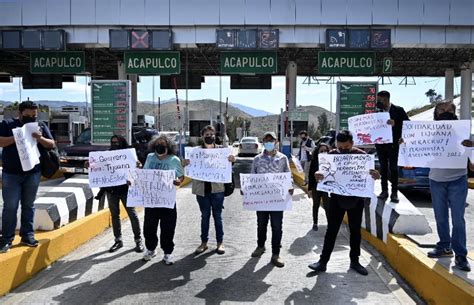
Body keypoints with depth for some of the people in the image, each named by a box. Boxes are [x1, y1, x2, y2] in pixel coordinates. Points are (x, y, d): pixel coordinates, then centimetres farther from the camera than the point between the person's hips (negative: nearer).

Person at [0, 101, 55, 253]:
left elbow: (52, 145, 7)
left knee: (28, 205, 10)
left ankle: (27, 235, 18)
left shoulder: (41, 126, 9)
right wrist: (16, 138, -19)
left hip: (33, 173, 2)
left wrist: (40, 138, -12)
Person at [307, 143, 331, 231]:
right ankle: (315, 223, 28)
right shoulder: (314, 161, -4)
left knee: (327, 206, -2)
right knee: (316, 205, 15)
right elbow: (310, 176, -1)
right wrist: (309, 189, -1)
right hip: (316, 187, 2)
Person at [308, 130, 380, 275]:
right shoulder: (332, 154, -5)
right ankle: (323, 261, 10)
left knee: (355, 230, 11)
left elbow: (370, 174, -1)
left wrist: (376, 176, -25)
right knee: (331, 230, 3)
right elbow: (324, 173, -2)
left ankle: (354, 261, 26)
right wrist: (318, 176, -26)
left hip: (356, 198, 1)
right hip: (337, 197, 0)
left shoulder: (361, 155, -6)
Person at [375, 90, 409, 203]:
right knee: (383, 167, 8)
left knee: (393, 167, 0)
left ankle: (394, 192, 5)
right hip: (380, 143, 4)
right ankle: (384, 190, 14)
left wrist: (395, 124, -22)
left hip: (393, 143, -3)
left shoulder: (398, 110, -4)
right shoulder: (378, 111, 6)